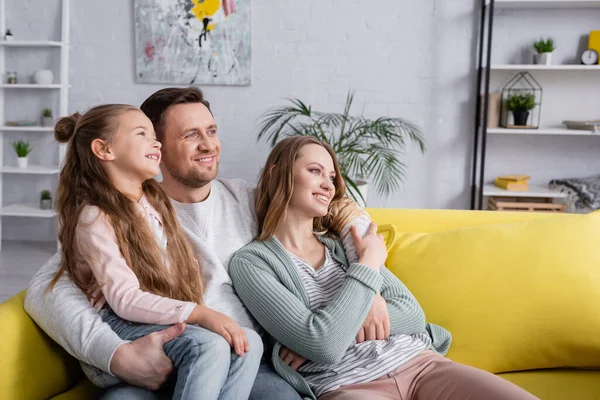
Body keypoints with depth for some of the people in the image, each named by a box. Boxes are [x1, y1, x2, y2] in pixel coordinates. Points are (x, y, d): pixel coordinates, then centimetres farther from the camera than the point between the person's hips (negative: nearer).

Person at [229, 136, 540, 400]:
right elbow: (322, 346, -14)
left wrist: (341, 324, -7)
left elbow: (413, 314, 8)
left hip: (419, 361, 5)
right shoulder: (250, 262, -1)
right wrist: (367, 264, -5)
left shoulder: (342, 241, 16)